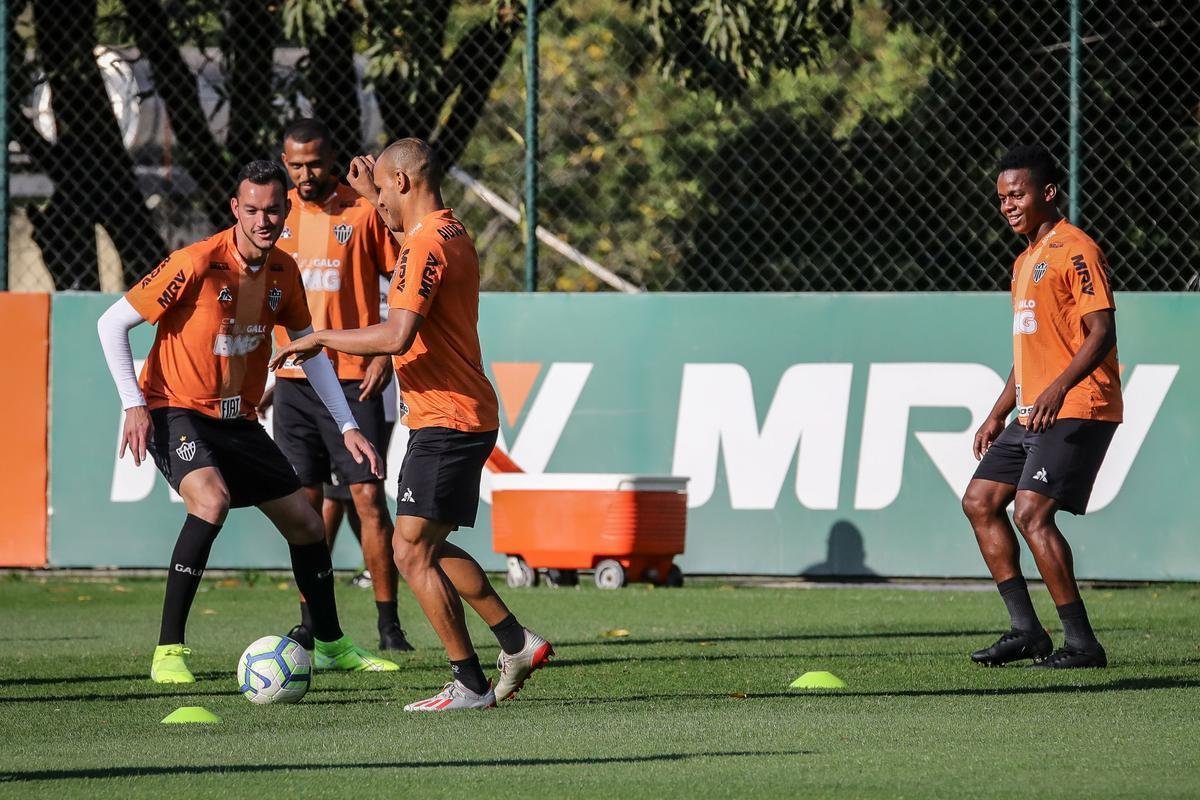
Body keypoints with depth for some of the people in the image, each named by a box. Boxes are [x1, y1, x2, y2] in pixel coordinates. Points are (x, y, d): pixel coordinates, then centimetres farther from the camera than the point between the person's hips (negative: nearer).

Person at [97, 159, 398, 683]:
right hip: (175, 411, -7)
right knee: (212, 497, -33)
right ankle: (168, 651, -28)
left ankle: (330, 644, 31)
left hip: (238, 420, 7)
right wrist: (134, 404, -19)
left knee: (305, 523, 9)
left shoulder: (283, 272, 0)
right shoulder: (197, 264, -20)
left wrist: (347, 427, 9)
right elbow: (112, 323, -15)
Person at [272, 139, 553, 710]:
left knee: (412, 553, -8)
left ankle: (470, 685, -7)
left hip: (444, 421, -10)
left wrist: (320, 338, -16)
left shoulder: (426, 244, -17)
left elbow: (398, 335, -28)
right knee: (426, 548, 19)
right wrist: (373, 195, 37)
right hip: (467, 418, 10)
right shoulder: (450, 233, 14)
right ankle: (517, 643, 21)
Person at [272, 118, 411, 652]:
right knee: (304, 503, 6)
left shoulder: (364, 211, -4)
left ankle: (388, 623, -5)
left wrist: (385, 353, -10)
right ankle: (312, 623, 13)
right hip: (293, 379, 4)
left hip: (354, 379, -4)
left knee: (368, 497, -8)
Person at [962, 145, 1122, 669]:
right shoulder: (1025, 262, 21)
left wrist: (1060, 388, -31)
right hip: (1033, 412, 10)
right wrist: (997, 415, 23)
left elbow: (1102, 332, -19)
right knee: (980, 501, 8)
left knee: (1031, 512, -19)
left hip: (1076, 410, -10)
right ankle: (1026, 630, 10)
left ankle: (1081, 642, -14)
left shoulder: (1075, 250, -10)